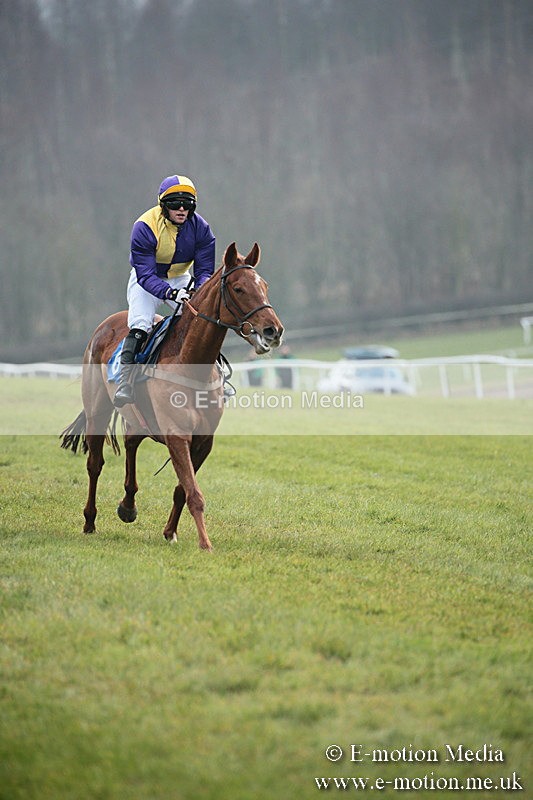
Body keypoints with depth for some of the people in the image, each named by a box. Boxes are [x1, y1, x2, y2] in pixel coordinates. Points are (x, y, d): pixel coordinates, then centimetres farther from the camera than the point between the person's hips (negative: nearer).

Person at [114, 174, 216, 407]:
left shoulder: (199, 227, -16)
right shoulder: (144, 228, -27)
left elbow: (205, 269, -14)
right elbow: (145, 274, -31)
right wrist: (170, 293, -49)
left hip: (180, 279, 4)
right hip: (147, 281, -4)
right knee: (139, 326, -24)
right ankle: (125, 381, -26)